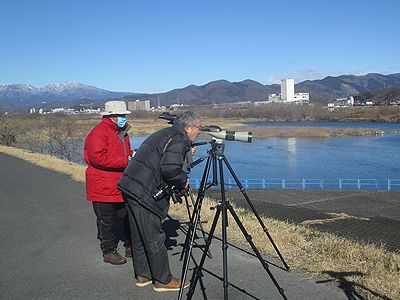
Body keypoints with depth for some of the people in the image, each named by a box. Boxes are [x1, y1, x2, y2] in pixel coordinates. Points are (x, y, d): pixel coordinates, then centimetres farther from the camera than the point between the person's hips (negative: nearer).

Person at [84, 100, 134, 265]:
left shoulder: (122, 131, 15)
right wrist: (125, 161, -25)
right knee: (107, 221, 4)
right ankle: (109, 252, 18)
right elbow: (97, 158, -25)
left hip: (122, 186, 8)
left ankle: (131, 247, 28)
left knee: (129, 216, 14)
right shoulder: (99, 133, -15)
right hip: (103, 187, -8)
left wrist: (132, 155, 5)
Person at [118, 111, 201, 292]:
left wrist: (186, 153, 19)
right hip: (144, 194, -10)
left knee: (140, 237, 18)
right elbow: (169, 168, -25)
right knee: (155, 239, 3)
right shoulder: (179, 140, -11)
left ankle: (143, 275, 31)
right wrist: (183, 181, -7)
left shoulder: (166, 133, 19)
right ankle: (163, 280, 15)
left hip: (131, 186, 10)